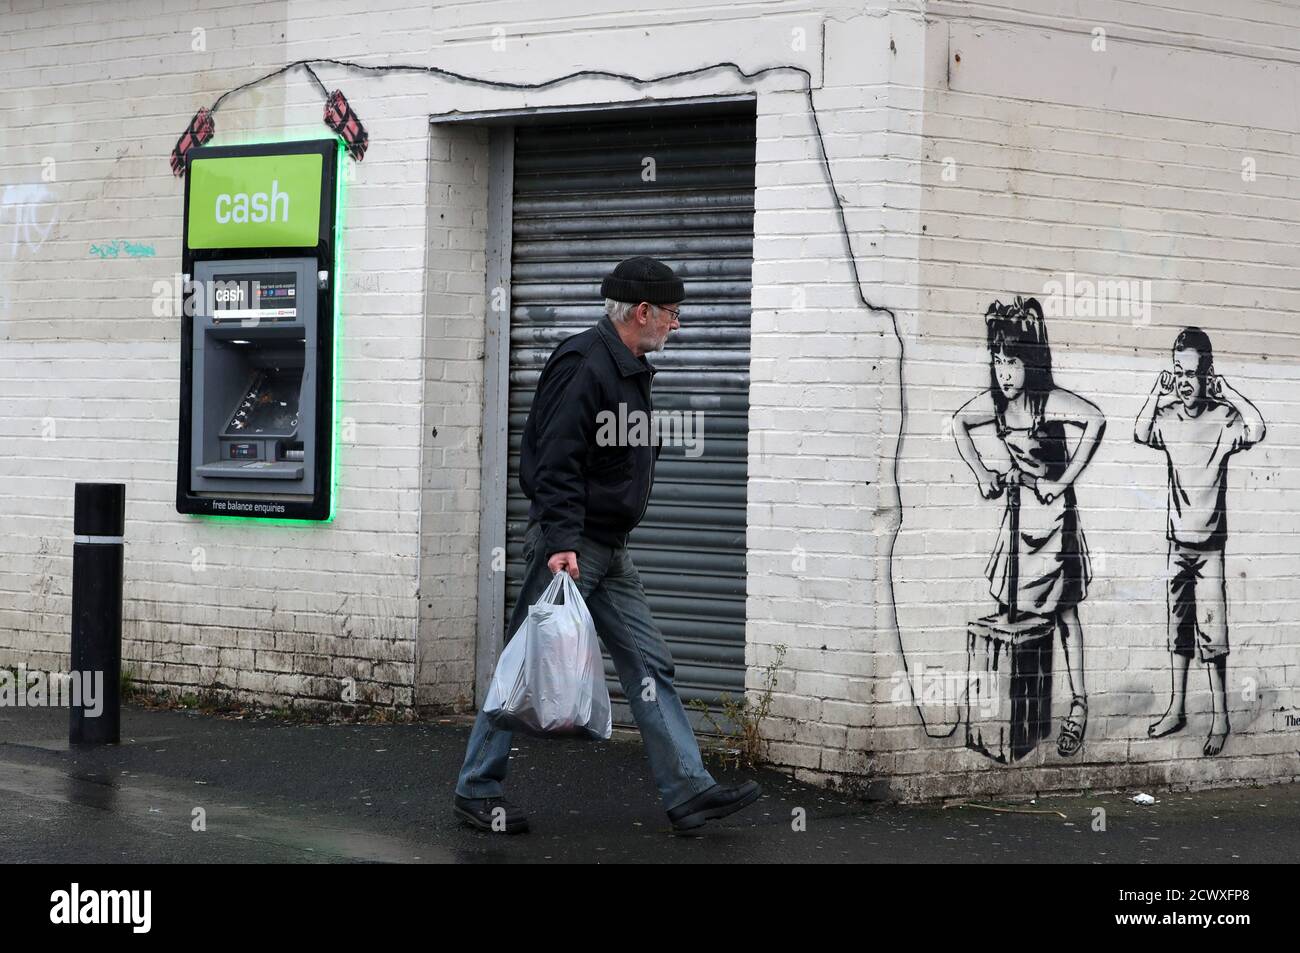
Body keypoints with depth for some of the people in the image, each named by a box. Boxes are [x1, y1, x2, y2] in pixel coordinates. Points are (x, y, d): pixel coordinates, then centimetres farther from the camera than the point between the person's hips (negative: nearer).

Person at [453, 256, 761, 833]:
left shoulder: (631, 368, 16)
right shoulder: (586, 364, -16)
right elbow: (556, 462, -23)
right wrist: (561, 542, -30)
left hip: (609, 549, 10)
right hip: (569, 546, -10)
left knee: (649, 664, 5)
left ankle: (688, 791, 5)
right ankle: (476, 791, 7)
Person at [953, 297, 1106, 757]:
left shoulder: (1049, 401, -21)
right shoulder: (993, 402, -2)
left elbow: (1096, 421, -37)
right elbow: (958, 424, 17)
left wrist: (1064, 481, -30)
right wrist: (981, 472, 9)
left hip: (1053, 510, -6)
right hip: (1018, 507, 6)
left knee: (1062, 607, -4)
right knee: (1012, 602, 7)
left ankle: (1078, 700, 1)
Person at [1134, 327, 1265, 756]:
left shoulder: (1223, 419, -9)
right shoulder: (1168, 418, 1)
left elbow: (1256, 429, -28)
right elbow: (1140, 434, -17)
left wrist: (1227, 393, -18)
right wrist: (1157, 393, -14)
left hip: (1210, 543, -4)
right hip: (1177, 540, 4)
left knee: (1211, 631, -6)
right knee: (1178, 626, 11)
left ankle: (1221, 717, 0)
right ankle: (1176, 709, 20)